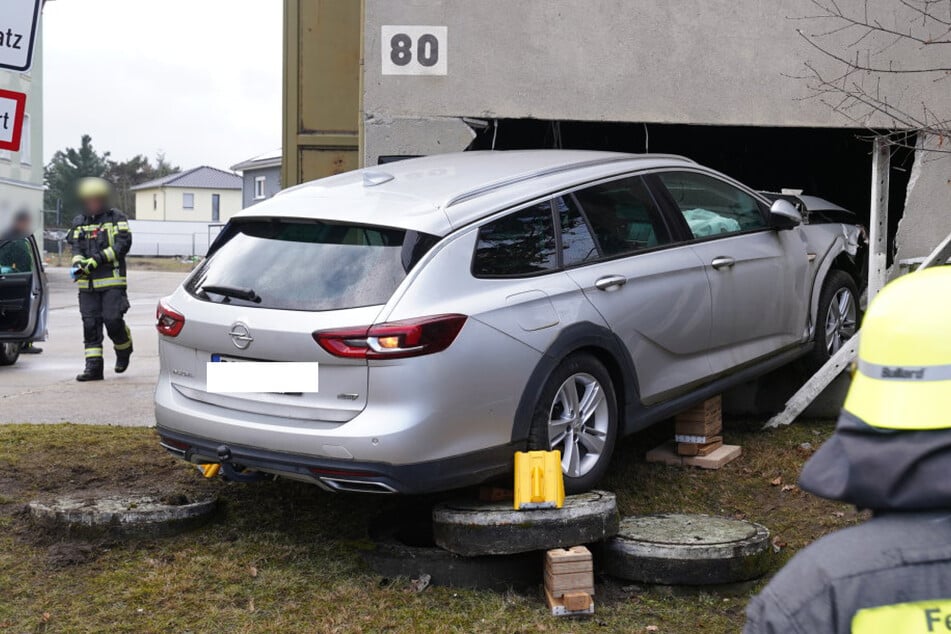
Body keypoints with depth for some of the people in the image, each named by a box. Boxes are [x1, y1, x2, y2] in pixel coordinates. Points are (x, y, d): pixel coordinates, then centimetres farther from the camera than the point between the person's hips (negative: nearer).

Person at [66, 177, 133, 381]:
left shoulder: (116, 218, 2)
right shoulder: (79, 222, 16)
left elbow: (122, 245, -8)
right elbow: (76, 247, 9)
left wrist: (97, 260, -18)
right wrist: (78, 261, -14)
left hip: (112, 281, -4)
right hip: (87, 282, 4)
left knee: (113, 320, -11)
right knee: (90, 324, 1)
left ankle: (124, 350, 19)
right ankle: (93, 366, 4)